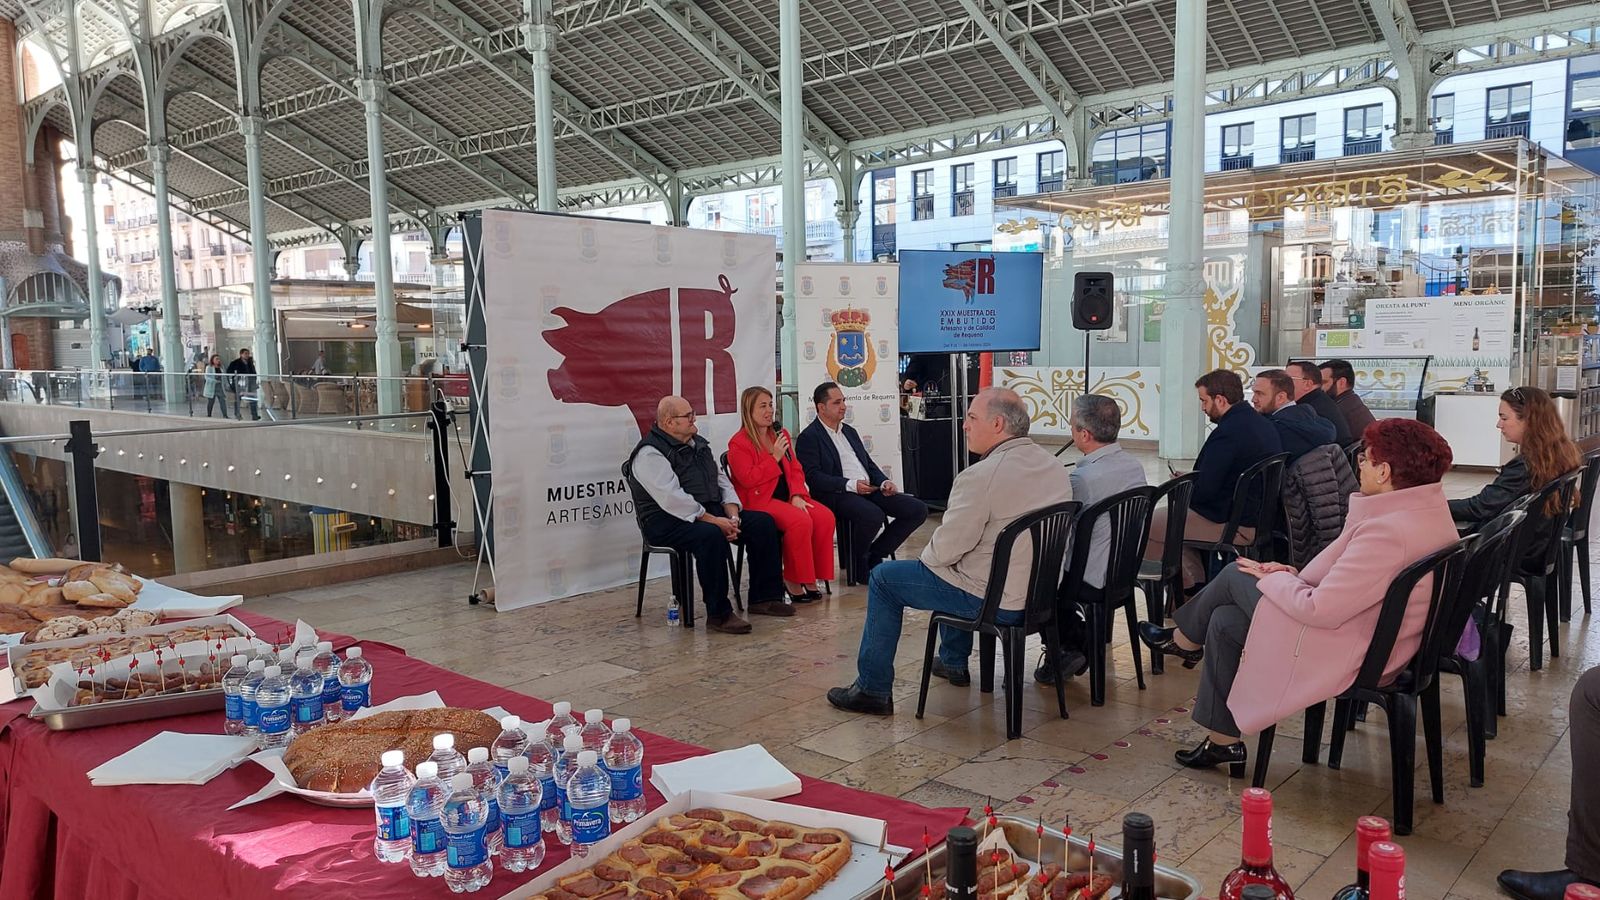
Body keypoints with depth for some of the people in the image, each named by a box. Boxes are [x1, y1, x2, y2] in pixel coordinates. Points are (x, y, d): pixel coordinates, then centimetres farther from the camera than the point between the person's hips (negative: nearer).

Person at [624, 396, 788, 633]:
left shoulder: (698, 444, 16)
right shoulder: (650, 454, -12)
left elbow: (721, 479, 15)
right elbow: (672, 499, -22)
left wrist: (732, 515, -3)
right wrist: (713, 521, -23)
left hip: (711, 512, 9)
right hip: (667, 522, -8)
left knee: (763, 522, -6)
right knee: (711, 535, -38)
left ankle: (763, 597, 0)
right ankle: (718, 615, -29)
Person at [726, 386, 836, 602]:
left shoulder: (781, 434, 15)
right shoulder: (738, 443, -5)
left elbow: (796, 469, 13)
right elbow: (748, 479, -15)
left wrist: (797, 495, -4)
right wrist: (774, 458, -15)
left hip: (787, 497, 7)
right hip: (759, 500, -7)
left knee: (825, 516, -17)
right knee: (800, 521, -31)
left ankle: (810, 578, -9)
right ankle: (793, 580, -16)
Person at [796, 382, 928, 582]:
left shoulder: (850, 431, 24)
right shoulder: (808, 437, -1)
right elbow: (812, 476, -13)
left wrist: (884, 482, 3)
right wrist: (850, 485, -22)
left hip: (869, 490, 8)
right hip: (837, 495, -8)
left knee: (918, 509, -8)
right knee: (873, 515, -37)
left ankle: (874, 555, 2)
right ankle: (860, 565, -9)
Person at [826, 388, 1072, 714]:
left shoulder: (981, 475, -24)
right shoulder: (1053, 466, 2)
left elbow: (944, 549, -20)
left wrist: (926, 557, 4)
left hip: (995, 601, -8)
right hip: (1041, 590, 9)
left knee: (883, 577, 6)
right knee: (956, 566, 35)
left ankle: (873, 689, 14)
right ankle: (954, 662, 44)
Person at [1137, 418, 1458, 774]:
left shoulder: (1388, 531, -30)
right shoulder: (1433, 511, 2)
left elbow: (1320, 610, -28)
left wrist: (1272, 579, -10)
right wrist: (1297, 576, 4)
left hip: (1342, 656, -9)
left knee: (1235, 576, 2)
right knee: (1224, 620, 12)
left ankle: (1183, 640, 30)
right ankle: (1223, 741, 23)